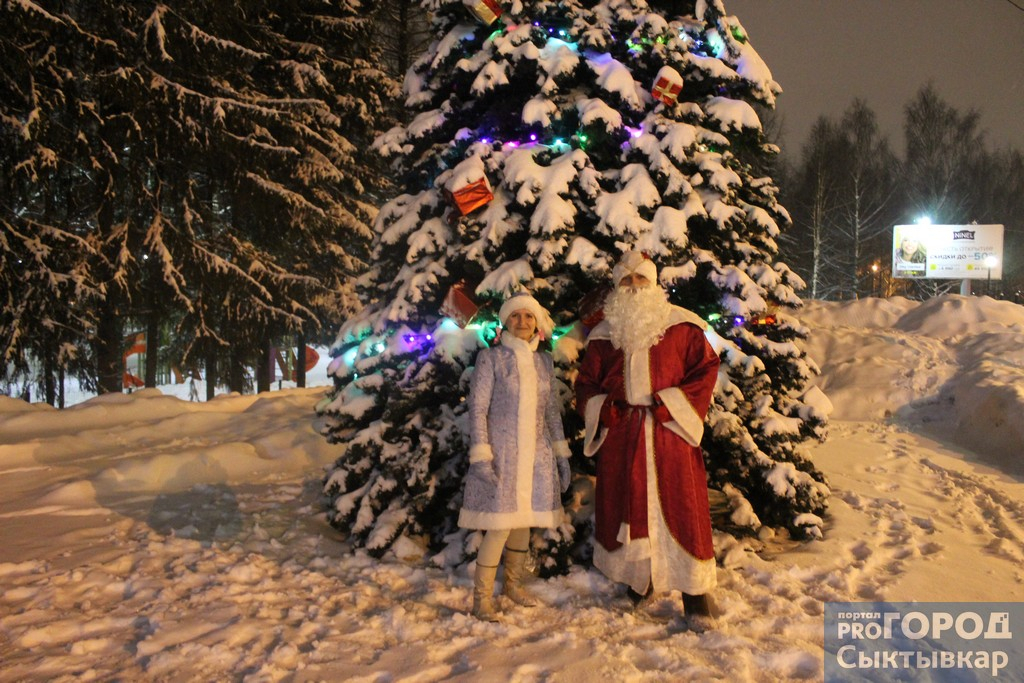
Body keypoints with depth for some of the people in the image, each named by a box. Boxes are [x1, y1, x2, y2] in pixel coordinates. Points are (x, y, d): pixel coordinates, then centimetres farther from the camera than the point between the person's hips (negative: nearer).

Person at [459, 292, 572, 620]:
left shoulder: (544, 361, 10)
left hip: (536, 454, 5)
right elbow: (477, 408, -7)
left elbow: (552, 409, 15)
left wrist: (561, 454, 13)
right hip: (501, 454, -5)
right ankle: (482, 598, 3)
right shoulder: (491, 358, -4)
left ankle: (513, 583, 31)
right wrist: (480, 456, -15)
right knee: (500, 525, -8)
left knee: (524, 521, 12)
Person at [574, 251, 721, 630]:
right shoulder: (604, 335, 12)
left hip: (670, 432, -3)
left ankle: (695, 594, 4)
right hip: (621, 434, 3)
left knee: (681, 506, -4)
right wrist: (603, 408, -4)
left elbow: (706, 367, 1)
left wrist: (673, 404, -10)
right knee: (625, 505, 6)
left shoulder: (681, 326, 4)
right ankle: (639, 582, 22)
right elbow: (586, 382, 16)